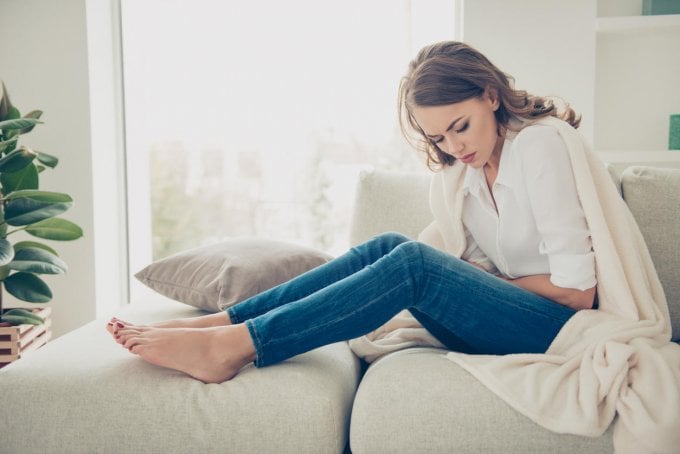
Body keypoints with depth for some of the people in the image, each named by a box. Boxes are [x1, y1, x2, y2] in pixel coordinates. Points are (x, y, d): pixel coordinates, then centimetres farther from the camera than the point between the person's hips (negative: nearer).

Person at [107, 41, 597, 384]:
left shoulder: (540, 143, -14)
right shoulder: (468, 170, 12)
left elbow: (578, 290, -17)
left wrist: (492, 280, -5)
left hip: (560, 327, -7)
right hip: (510, 314, 7)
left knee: (412, 263, -27)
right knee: (389, 247, -14)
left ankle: (230, 345, -29)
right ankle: (219, 323, -16)